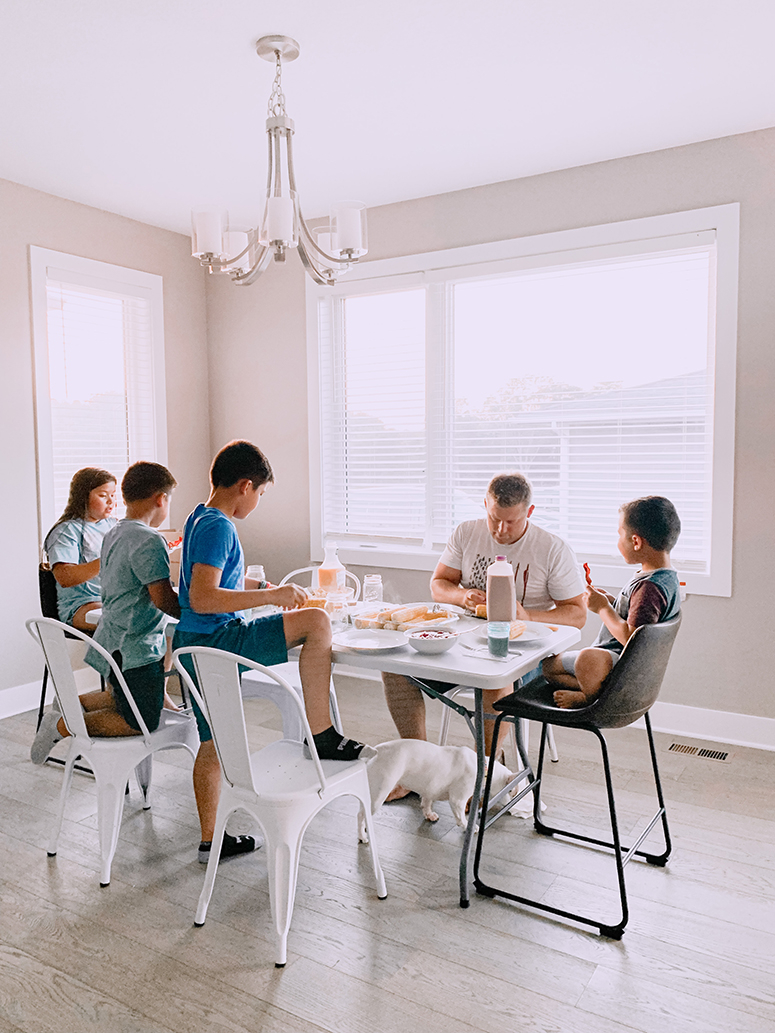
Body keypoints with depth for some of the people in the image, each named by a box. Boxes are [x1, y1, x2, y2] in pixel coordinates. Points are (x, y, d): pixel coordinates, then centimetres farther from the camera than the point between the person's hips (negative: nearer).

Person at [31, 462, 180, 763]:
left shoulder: (113, 535, 9)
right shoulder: (150, 541, -21)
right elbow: (163, 599, -23)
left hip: (112, 644, 10)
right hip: (134, 651, -10)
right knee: (142, 723, 1)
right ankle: (62, 725, -1)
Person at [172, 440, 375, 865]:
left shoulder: (199, 518, 16)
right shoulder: (218, 527, -15)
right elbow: (203, 599, -26)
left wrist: (265, 587, 29)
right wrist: (272, 597, -22)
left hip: (195, 647, 11)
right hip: (216, 640, -11)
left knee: (212, 743, 18)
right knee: (316, 622, -17)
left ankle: (209, 841, 31)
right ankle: (321, 736, -13)